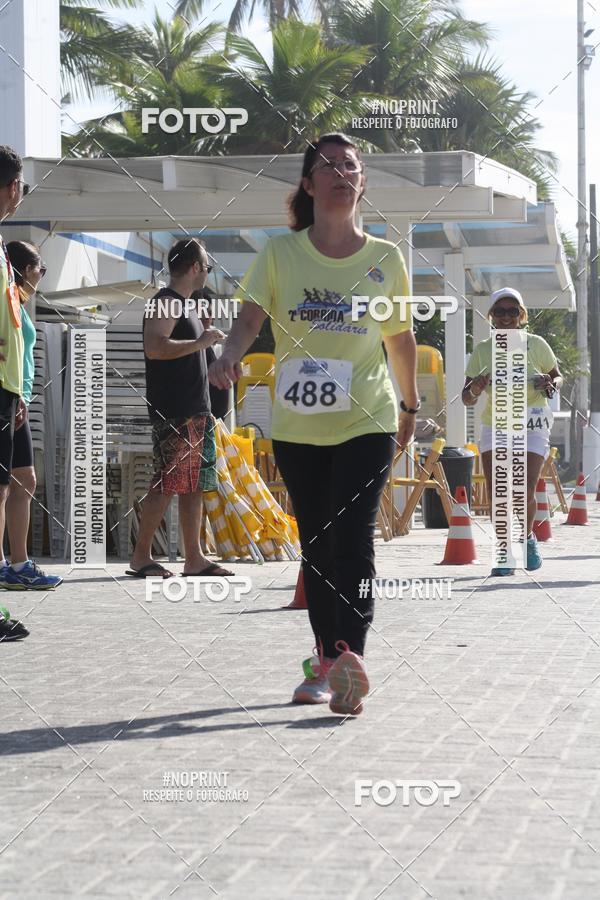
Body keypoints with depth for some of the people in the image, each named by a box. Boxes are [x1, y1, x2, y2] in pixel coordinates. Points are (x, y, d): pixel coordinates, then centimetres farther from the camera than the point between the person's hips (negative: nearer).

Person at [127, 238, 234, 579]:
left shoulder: (185, 304, 20)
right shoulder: (166, 302, -11)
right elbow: (155, 347, -27)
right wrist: (200, 342, -20)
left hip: (194, 410, 10)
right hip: (173, 412, -10)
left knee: (194, 486, 9)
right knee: (167, 484, -9)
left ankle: (195, 558, 11)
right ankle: (141, 556, -4)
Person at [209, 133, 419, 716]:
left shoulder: (385, 258, 2)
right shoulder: (280, 254, 1)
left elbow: (400, 337, 13)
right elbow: (249, 318, -11)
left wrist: (409, 406, 21)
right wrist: (229, 357, -32)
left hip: (366, 423, -1)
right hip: (296, 426, 2)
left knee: (352, 537, -17)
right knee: (315, 544, 9)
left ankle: (350, 655, -26)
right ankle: (327, 661, 20)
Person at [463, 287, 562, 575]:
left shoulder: (535, 345, -4)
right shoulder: (481, 351, 0)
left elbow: (558, 376, 11)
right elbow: (467, 400, 3)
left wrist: (551, 385, -13)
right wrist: (475, 389, -20)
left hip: (532, 425, -2)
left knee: (525, 491, -12)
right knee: (496, 495, -7)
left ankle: (527, 537, 19)